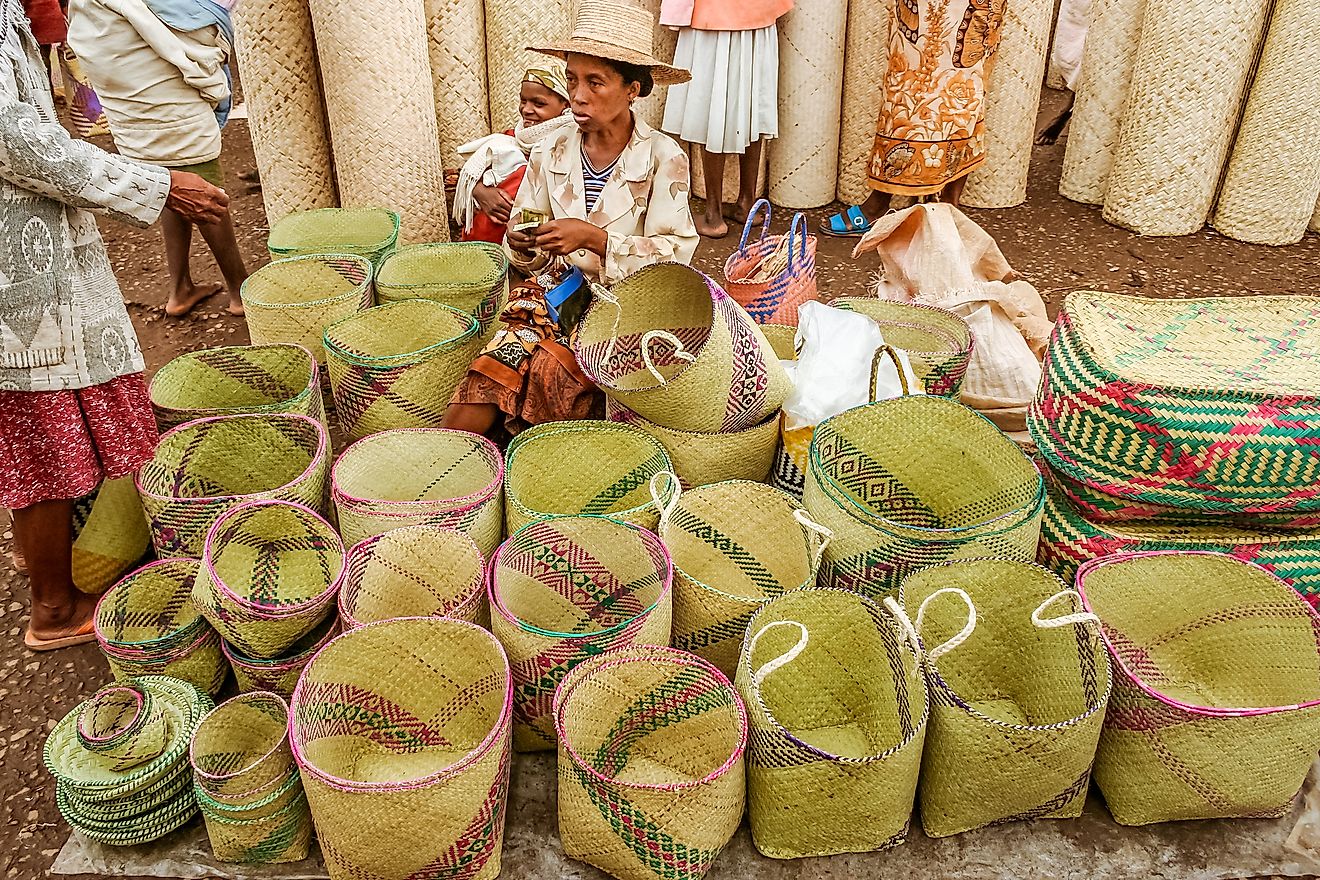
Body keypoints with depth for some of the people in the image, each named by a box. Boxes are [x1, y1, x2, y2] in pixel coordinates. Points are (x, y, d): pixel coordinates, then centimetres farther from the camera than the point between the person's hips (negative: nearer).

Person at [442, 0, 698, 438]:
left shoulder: (663, 158, -6)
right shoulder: (551, 153, 5)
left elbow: (673, 255, -11)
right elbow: (531, 259, 12)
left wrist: (593, 238, -22)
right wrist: (522, 243, -13)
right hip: (553, 299, 3)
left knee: (546, 370, -27)